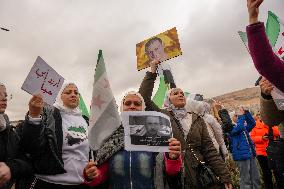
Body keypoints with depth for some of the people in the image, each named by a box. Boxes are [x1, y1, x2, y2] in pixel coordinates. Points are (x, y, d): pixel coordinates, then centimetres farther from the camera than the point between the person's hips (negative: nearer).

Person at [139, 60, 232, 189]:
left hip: (200, 176, 3)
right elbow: (144, 98, -11)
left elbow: (209, 149, 3)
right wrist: (152, 73, -9)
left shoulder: (197, 120, 9)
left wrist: (224, 176, -4)